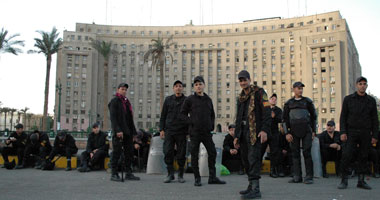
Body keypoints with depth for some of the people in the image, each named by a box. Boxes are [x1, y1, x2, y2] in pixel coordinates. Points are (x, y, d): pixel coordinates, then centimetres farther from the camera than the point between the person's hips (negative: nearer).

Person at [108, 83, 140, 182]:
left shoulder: (126, 102, 20)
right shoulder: (114, 101, -3)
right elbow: (113, 117, -13)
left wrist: (133, 131, 15)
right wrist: (117, 131, -22)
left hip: (128, 132, 8)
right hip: (119, 132, -8)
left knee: (129, 152, 7)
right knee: (117, 152, -4)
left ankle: (128, 173, 13)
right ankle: (114, 174, 2)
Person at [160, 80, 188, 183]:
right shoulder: (168, 100, 10)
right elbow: (163, 116, 11)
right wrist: (161, 129, 3)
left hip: (181, 132, -1)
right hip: (169, 131, 1)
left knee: (181, 154, 3)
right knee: (168, 152, -4)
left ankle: (180, 175, 15)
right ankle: (170, 174, 8)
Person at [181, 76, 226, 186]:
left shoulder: (208, 99, 14)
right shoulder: (189, 99, 0)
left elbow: (212, 114, 23)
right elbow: (183, 113, 2)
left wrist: (212, 125, 9)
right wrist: (191, 122, -9)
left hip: (207, 132, 4)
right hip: (194, 132, -4)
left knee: (212, 153, 4)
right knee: (195, 155, 1)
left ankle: (212, 177, 14)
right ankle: (197, 178, 11)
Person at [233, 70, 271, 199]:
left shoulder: (259, 92, -2)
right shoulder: (240, 98, 20)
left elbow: (266, 111, -12)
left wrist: (265, 130, -22)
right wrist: (236, 136, 19)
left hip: (255, 131, -8)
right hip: (243, 132, 8)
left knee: (253, 157, -15)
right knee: (246, 159, 9)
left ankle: (255, 189, -18)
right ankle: (251, 185, 18)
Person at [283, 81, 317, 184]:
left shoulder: (307, 101, 8)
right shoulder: (289, 103, 10)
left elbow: (313, 116, 10)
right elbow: (285, 119, 9)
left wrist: (313, 131, 3)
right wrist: (287, 133, 1)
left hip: (306, 131, -2)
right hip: (294, 131, 2)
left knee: (307, 153, -7)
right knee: (295, 153, 2)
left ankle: (309, 177, -3)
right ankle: (297, 176, 7)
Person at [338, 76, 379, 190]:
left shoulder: (371, 101, 8)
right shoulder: (348, 99, 5)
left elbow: (375, 120, 9)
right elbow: (343, 117, 2)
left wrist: (375, 135, 2)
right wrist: (343, 132, -8)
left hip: (365, 133, 2)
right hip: (351, 132, -2)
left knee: (363, 157, 4)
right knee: (346, 155, -11)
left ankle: (361, 181, 13)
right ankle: (344, 181, -4)